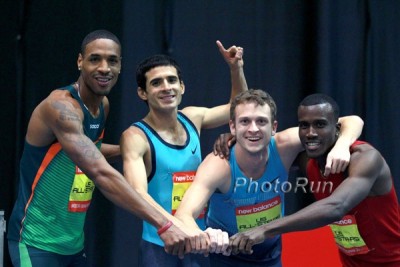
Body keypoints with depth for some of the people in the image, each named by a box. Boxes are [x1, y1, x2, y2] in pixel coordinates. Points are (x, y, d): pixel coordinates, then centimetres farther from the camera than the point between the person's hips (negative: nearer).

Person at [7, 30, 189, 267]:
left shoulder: (103, 106, 5)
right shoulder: (61, 106, -23)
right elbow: (101, 173, -36)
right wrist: (163, 224, -41)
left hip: (75, 241, 8)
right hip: (38, 241, -8)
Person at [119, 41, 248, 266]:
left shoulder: (192, 118, 5)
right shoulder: (136, 137, -13)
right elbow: (139, 194, -29)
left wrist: (236, 68, 10)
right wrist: (176, 226, -44)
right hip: (160, 247, -5)